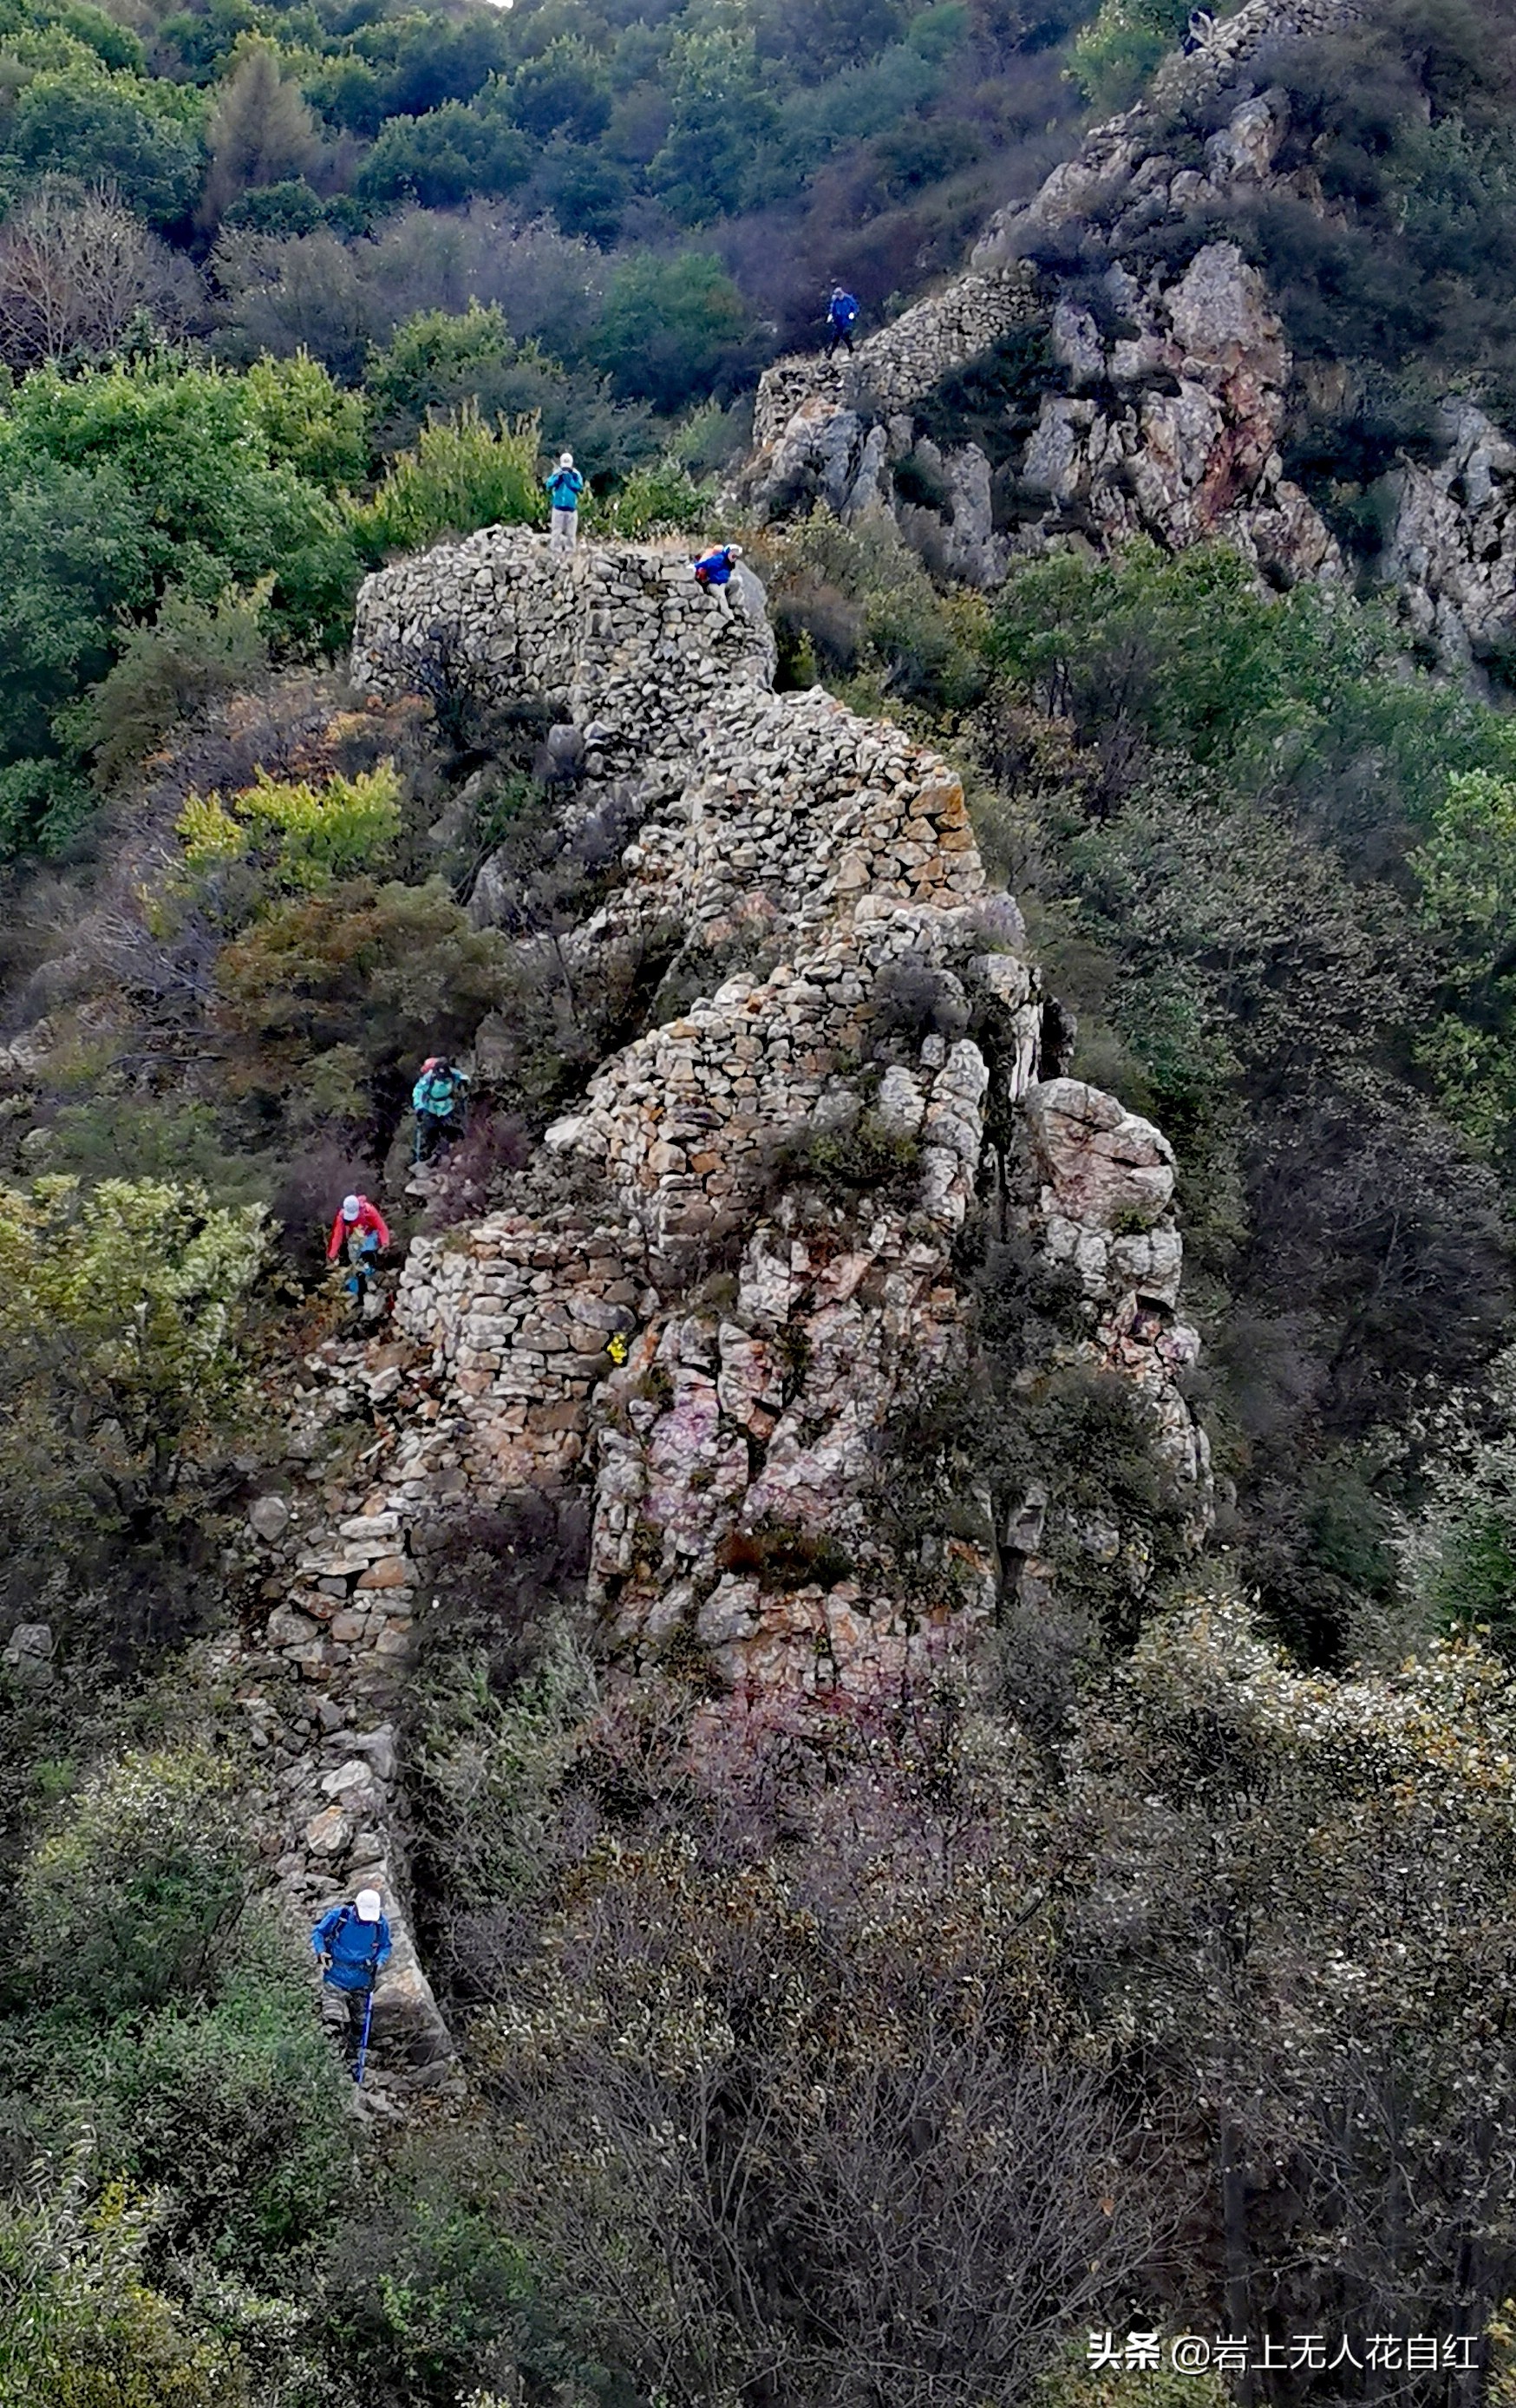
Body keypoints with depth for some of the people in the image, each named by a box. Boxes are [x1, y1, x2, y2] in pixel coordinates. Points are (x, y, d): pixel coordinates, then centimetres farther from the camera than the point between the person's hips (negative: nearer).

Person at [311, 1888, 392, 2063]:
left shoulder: (380, 1924, -9)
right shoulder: (338, 1916, -17)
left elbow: (386, 1946, 7)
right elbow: (318, 1933, -2)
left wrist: (379, 1962, -11)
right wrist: (320, 1952, -19)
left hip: (361, 1984, 3)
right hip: (335, 1979, -3)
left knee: (358, 2025, 14)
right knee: (334, 2019, -15)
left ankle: (350, 2059, 34)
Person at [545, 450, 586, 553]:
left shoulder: (576, 474, -3)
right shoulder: (557, 472, -1)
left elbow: (579, 487, -15)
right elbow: (549, 485, -11)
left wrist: (570, 479, -22)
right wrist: (557, 476, -23)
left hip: (571, 507, 0)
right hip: (558, 506, 0)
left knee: (571, 531, 5)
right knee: (557, 530, 2)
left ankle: (570, 550, 13)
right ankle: (556, 550, 8)